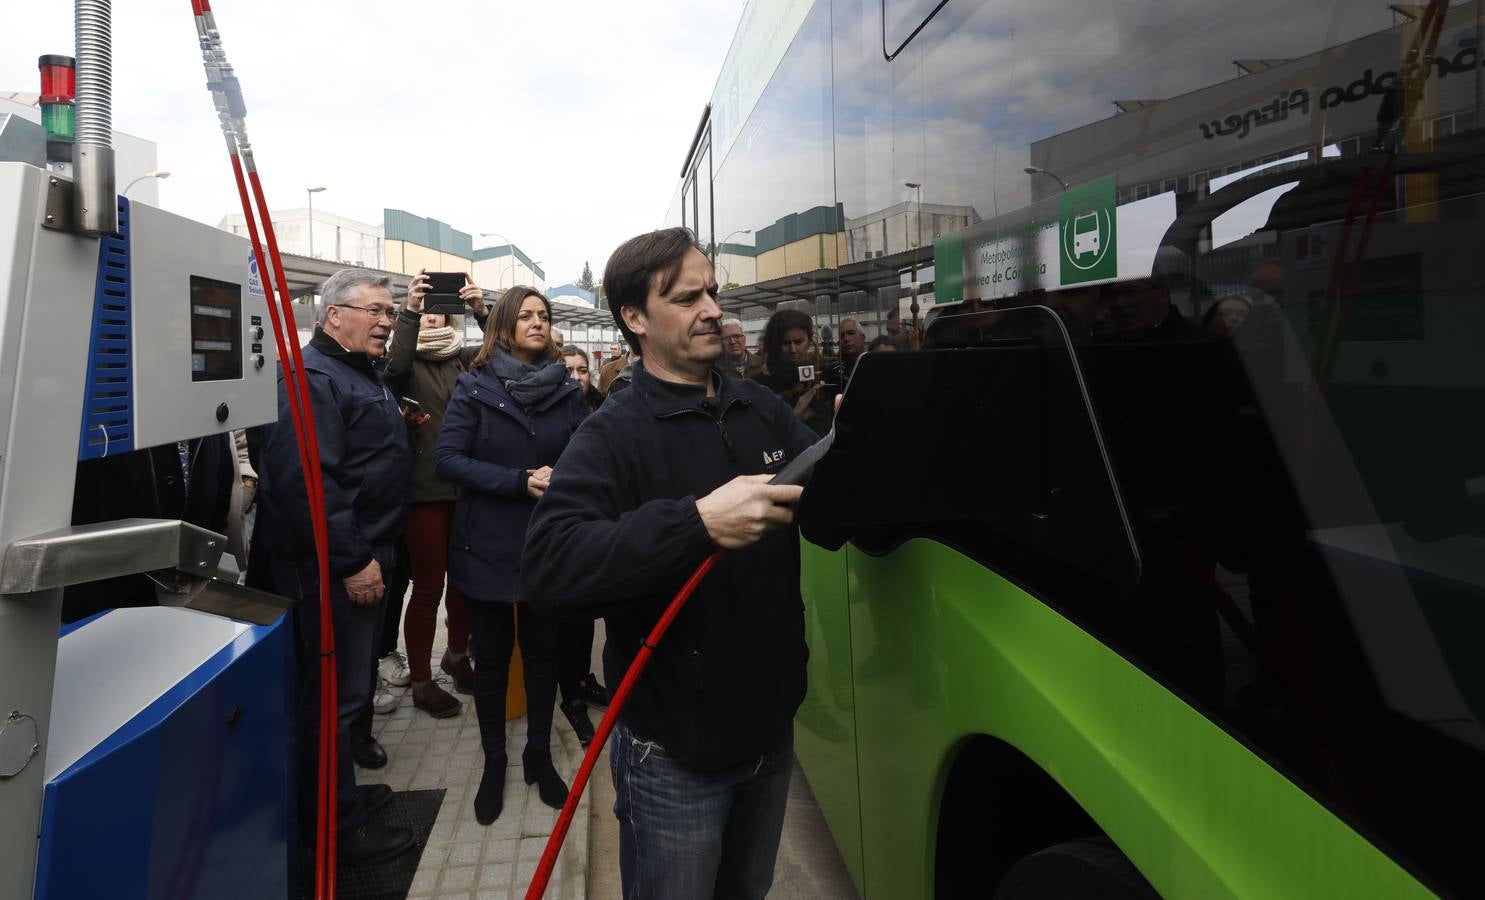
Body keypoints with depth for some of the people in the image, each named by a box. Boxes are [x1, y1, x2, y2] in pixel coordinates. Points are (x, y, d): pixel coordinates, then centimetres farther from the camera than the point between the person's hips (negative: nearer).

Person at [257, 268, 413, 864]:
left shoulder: (363, 374, 16)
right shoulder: (315, 377, -17)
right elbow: (306, 480, -27)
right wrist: (352, 561, -25)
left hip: (362, 557, 10)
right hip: (334, 567, -10)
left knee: (349, 683, 20)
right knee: (335, 692, 0)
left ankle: (338, 790, 35)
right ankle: (336, 826, 13)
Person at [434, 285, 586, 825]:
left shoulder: (568, 390, 1)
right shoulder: (474, 388, -5)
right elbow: (447, 459, -13)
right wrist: (521, 481, -22)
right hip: (487, 545, -1)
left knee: (543, 651, 13)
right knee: (491, 657, 11)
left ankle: (539, 752, 33)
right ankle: (494, 761, 30)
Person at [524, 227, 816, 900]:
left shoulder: (763, 410, 4)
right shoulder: (616, 434, -15)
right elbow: (546, 567, -29)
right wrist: (698, 521, -39)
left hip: (771, 732, 6)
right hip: (674, 758, -5)